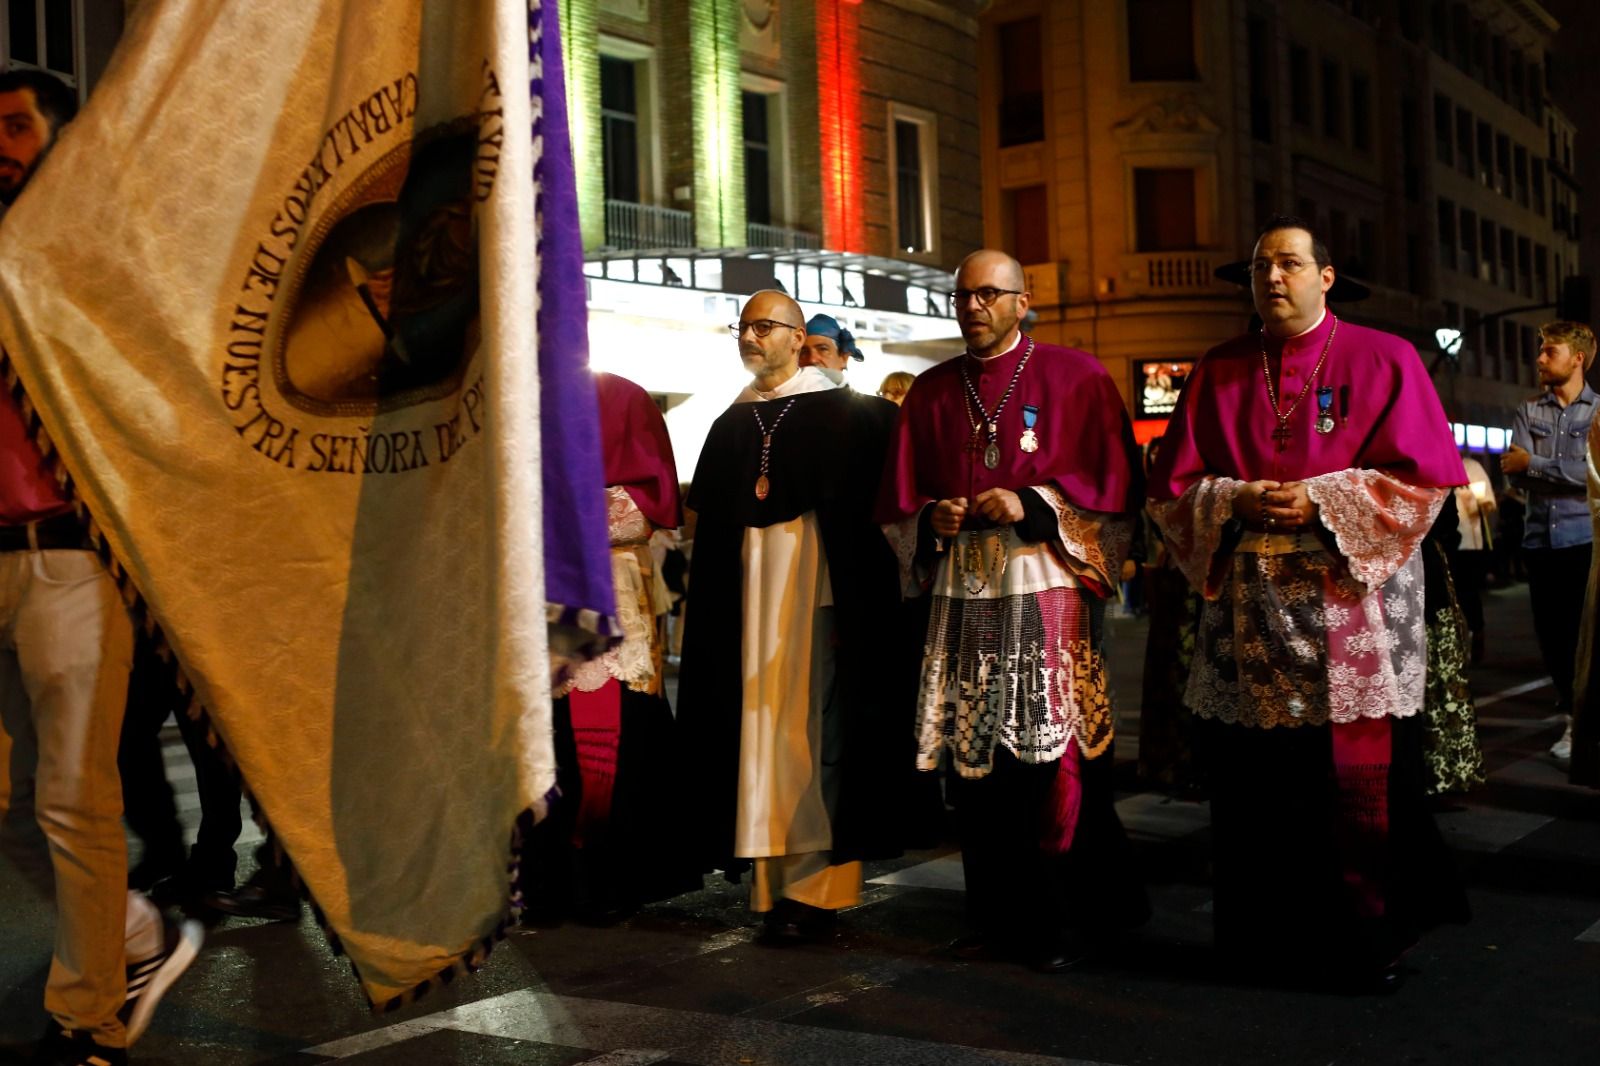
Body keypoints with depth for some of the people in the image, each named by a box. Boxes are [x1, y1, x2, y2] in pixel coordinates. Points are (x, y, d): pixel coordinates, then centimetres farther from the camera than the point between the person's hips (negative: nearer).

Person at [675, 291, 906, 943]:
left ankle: (815, 887, 1)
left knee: (810, 727, -5)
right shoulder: (733, 423, 15)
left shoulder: (842, 413, 0)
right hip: (748, 589, 5)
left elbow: (866, 499, -2)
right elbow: (706, 515, 18)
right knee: (757, 723, 3)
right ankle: (775, 881, 9)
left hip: (813, 587, -5)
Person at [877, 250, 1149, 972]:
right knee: (975, 761, 3)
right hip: (962, 596, 4)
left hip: (1050, 594, -3)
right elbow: (898, 501, 17)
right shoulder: (930, 394, 16)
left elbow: (1113, 485, 0)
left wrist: (1033, 504, -13)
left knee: (1056, 758, -5)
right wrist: (931, 519, -4)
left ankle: (1059, 922, 8)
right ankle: (1000, 918, 14)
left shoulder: (1076, 378, 5)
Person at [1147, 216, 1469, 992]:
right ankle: (1269, 941, 18)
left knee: (1361, 779, -1)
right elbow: (1172, 489, 8)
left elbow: (1422, 476, -3)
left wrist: (1321, 501, -14)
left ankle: (1365, 944, 15)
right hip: (1248, 608, 2)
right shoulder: (1217, 374, 11)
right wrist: (1236, 501, -11)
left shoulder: (1383, 361, 4)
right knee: (1252, 781, 4)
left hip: (1355, 603, -2)